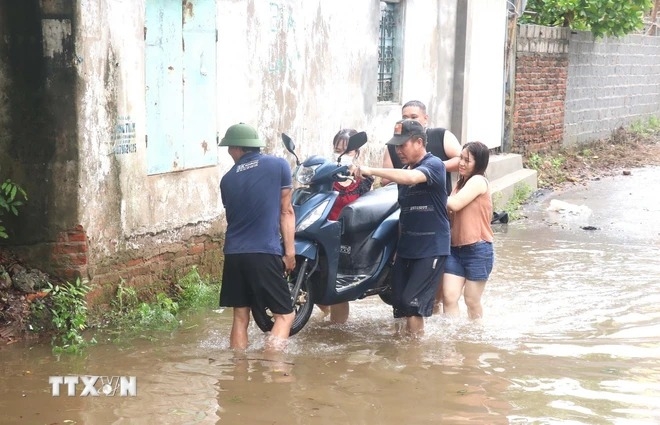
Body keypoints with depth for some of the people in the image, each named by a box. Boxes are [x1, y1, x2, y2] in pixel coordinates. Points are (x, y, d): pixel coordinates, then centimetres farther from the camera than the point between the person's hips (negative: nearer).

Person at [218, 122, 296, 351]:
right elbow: (286, 211, 1)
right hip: (265, 253, -4)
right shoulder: (279, 165, 2)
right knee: (284, 315, 3)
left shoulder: (228, 179, 11)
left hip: (234, 253, 4)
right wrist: (289, 251, 5)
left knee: (240, 317, 12)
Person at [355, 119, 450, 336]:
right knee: (399, 302, 6)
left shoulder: (434, 164, -11)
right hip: (406, 248, 8)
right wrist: (398, 244, 16)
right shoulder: (404, 170, 14)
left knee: (412, 303, -12)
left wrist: (371, 170, -31)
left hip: (431, 248, -8)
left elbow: (411, 178, -34)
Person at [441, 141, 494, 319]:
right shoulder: (460, 183, 16)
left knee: (472, 301, 6)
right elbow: (453, 216, 11)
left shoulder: (478, 181, -10)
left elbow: (455, 204, -20)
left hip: (477, 250, -7)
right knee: (449, 297, -5)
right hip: (456, 248, 7)